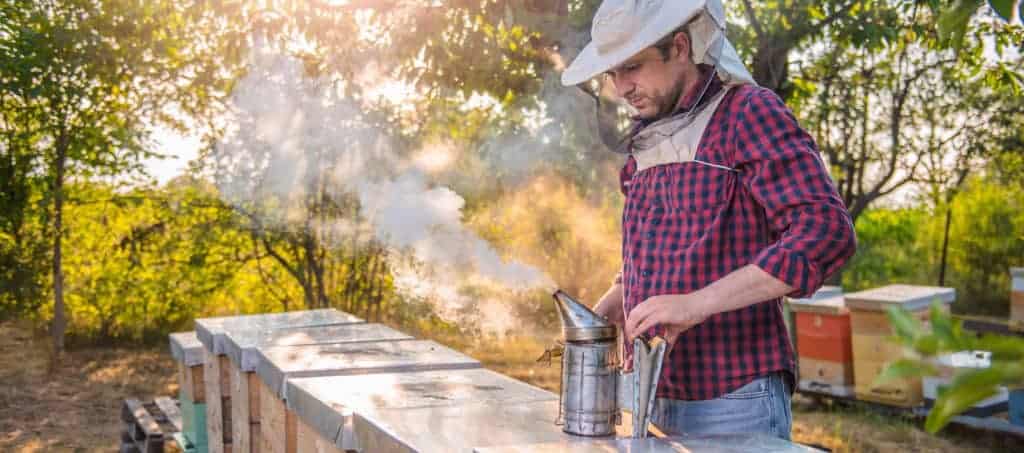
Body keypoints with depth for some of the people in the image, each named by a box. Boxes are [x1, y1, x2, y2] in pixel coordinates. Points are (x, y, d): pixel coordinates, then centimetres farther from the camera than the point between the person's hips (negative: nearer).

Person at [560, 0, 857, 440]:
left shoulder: (749, 113, -8)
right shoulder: (648, 141, 14)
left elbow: (826, 231, -20)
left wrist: (697, 303, -26)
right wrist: (602, 313, 6)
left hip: (732, 402, -7)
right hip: (656, 400, 7)